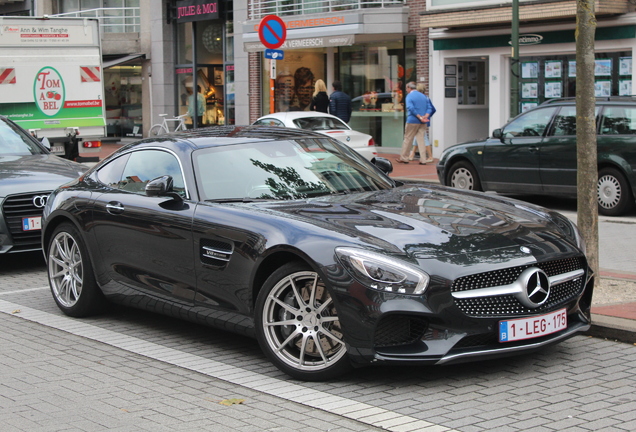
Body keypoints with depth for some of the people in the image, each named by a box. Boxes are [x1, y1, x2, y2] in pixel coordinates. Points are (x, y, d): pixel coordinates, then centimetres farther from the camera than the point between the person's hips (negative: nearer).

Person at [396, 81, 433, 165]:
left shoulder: (409, 96, -5)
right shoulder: (424, 96, 14)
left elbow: (411, 108, -18)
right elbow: (429, 108, 7)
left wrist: (419, 117, -17)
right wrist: (426, 116, -8)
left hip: (412, 121, -5)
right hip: (423, 123, 5)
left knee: (408, 139, 5)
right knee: (421, 139, 6)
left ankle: (403, 158, 12)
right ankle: (423, 160, 1)